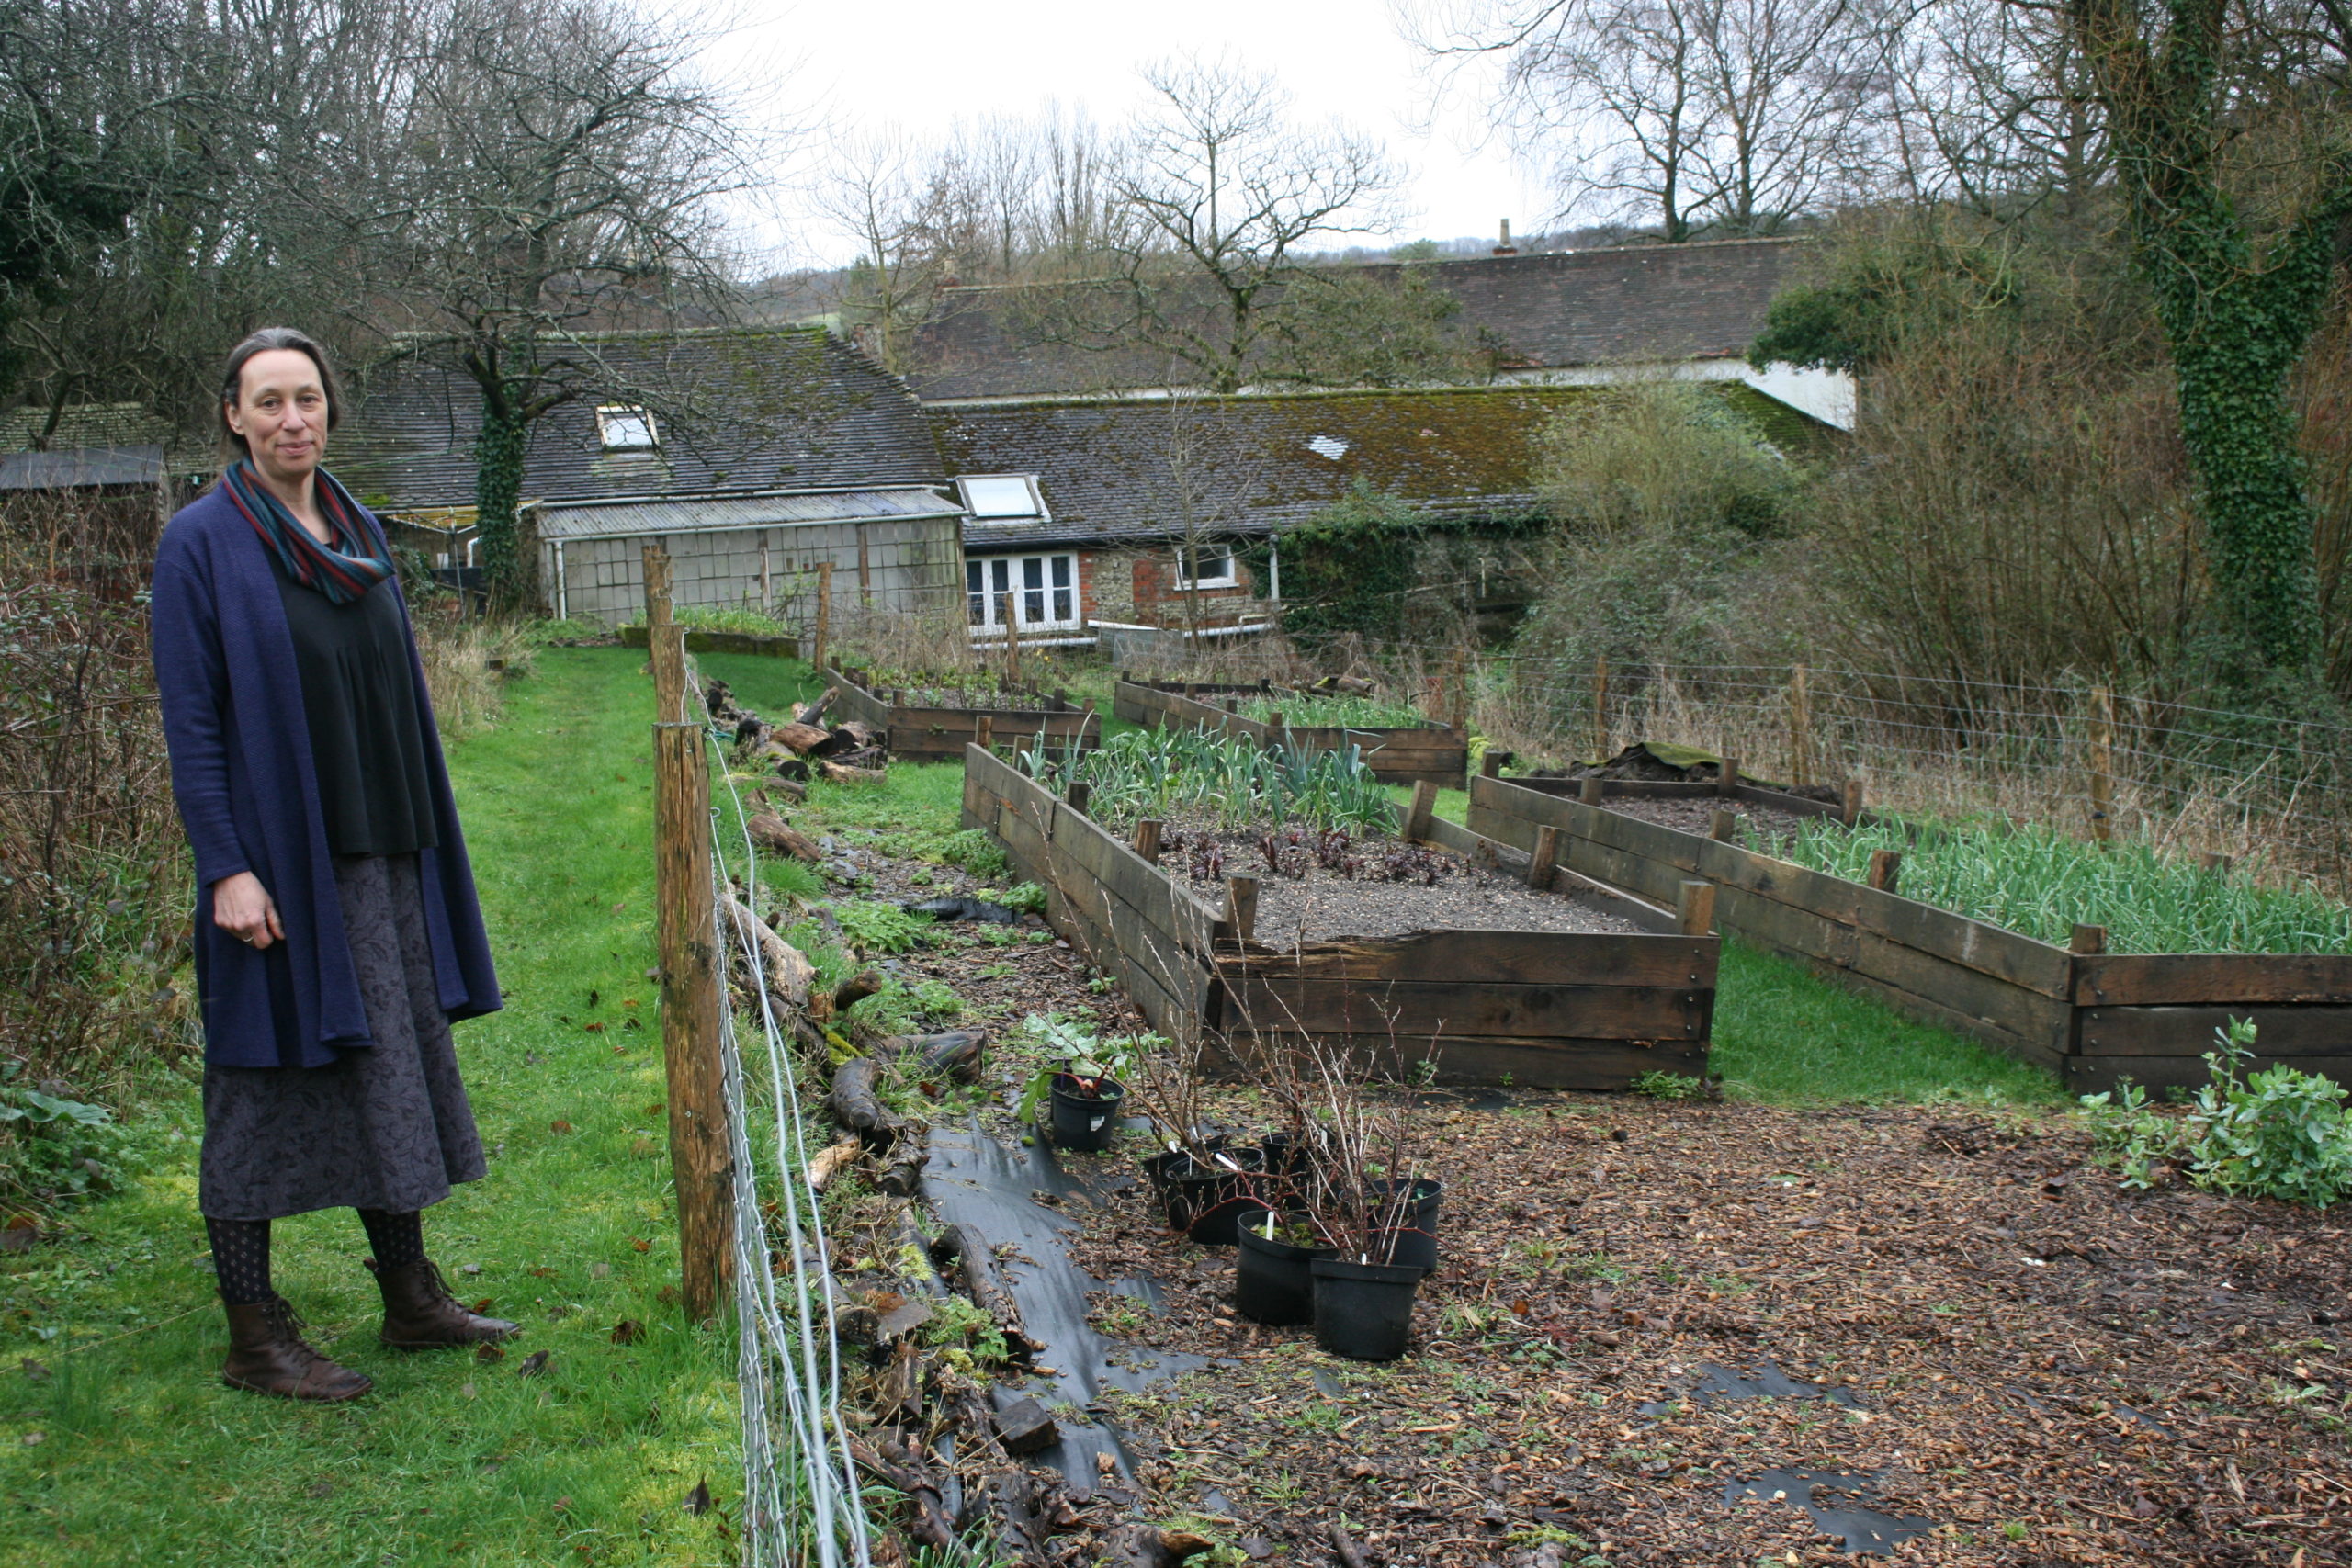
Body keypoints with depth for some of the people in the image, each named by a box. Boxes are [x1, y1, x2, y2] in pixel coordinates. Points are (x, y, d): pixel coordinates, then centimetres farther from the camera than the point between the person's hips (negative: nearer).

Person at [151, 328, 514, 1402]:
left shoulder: (359, 532, 10)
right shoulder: (202, 541, -8)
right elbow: (190, 719, -12)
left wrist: (421, 840, 13)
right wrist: (225, 866, -18)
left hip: (377, 860, 7)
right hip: (273, 860, -7)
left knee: (390, 1064, 13)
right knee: (265, 1084, 2)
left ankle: (410, 1295, 26)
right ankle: (254, 1336, 13)